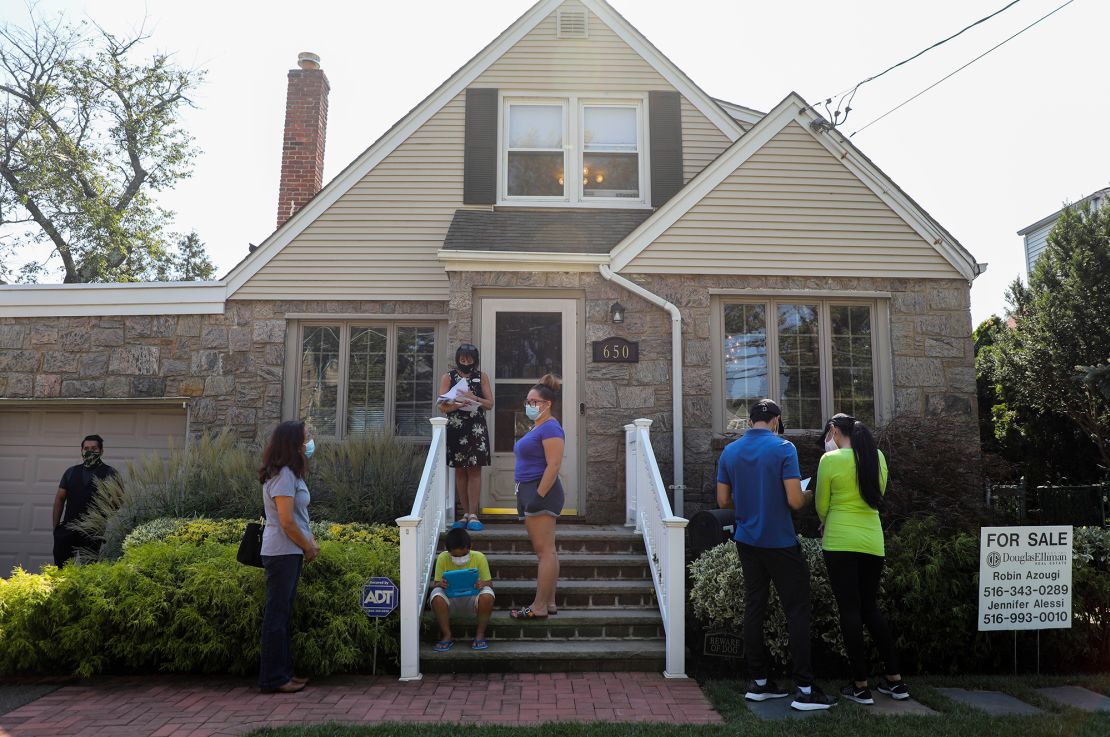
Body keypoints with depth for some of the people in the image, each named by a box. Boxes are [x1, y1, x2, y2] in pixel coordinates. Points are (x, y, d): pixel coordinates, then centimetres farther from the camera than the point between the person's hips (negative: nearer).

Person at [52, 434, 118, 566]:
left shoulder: (110, 473, 2)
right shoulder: (71, 472, 13)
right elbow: (60, 499, 13)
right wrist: (55, 526, 6)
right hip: (68, 529, 3)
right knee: (60, 566, 1)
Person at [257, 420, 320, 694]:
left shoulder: (290, 473, 14)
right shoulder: (283, 475, -17)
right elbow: (287, 521, -20)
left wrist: (310, 542, 5)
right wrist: (308, 547, -7)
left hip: (289, 553, 10)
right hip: (282, 553, -10)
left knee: (284, 613, 15)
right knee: (277, 614, -2)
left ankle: (283, 672, 24)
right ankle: (273, 679, 7)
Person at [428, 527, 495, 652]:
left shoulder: (479, 558, -10)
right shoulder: (443, 558, -9)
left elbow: (489, 583, -4)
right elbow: (436, 583, -2)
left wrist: (482, 584, -29)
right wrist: (440, 584, -27)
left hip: (472, 598, -1)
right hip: (450, 600, 1)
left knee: (487, 595, -34)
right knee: (436, 596, -33)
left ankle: (480, 634, -12)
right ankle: (447, 635, -12)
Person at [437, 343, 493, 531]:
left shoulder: (481, 377, 7)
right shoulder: (448, 377, 6)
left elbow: (490, 403, 4)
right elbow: (442, 406, -1)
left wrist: (474, 398, -14)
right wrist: (458, 405, -20)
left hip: (476, 429, -1)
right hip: (455, 429, 1)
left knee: (474, 470, -5)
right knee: (460, 472, 5)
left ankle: (473, 515, -4)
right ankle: (465, 514, 12)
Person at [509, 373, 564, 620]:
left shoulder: (550, 428, -12)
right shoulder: (536, 428, 19)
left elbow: (554, 465, -21)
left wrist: (539, 496, -23)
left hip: (541, 492, -11)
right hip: (528, 491, 11)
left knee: (544, 551, -7)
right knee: (545, 551, 12)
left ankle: (539, 607, -5)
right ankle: (549, 602, 17)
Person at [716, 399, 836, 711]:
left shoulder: (729, 451, 3)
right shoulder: (783, 448, -12)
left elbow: (724, 501, 5)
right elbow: (794, 501, -17)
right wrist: (806, 495, 5)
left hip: (747, 542, 5)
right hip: (780, 543, -5)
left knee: (754, 609, 10)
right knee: (797, 612, 1)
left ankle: (758, 682, 16)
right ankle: (805, 690, 2)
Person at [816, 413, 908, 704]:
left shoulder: (830, 460, -9)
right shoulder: (878, 457, 6)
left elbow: (822, 505, 0)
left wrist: (826, 524, 20)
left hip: (840, 541, -5)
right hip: (873, 541, 5)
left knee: (849, 610, 2)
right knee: (871, 607, 17)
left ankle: (861, 685, 6)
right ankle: (894, 680, 20)